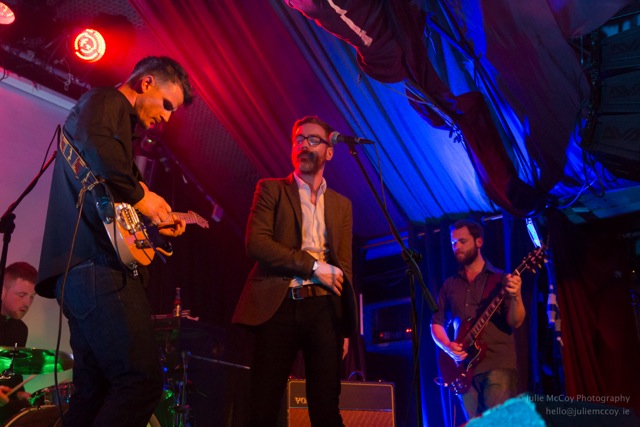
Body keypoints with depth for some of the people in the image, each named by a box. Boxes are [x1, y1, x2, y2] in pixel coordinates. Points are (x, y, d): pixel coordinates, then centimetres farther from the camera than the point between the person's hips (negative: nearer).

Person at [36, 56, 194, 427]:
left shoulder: (121, 127, 30)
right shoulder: (106, 101, 1)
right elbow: (95, 146, -24)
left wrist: (154, 223, 21)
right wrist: (140, 197, -13)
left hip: (81, 269, 11)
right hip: (97, 265, -11)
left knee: (95, 390, 11)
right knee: (142, 381, -15)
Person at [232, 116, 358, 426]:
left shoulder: (341, 205, 18)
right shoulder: (271, 189, 10)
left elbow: (344, 269, 14)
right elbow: (256, 242, -6)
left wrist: (346, 328, 5)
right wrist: (313, 266, -10)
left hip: (324, 309, 2)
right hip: (277, 307, -2)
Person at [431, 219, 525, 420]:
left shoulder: (500, 279, 4)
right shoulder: (450, 285, 14)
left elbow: (515, 322, -5)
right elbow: (436, 323, 15)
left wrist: (516, 297, -24)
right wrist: (448, 347, -5)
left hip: (498, 363, -4)